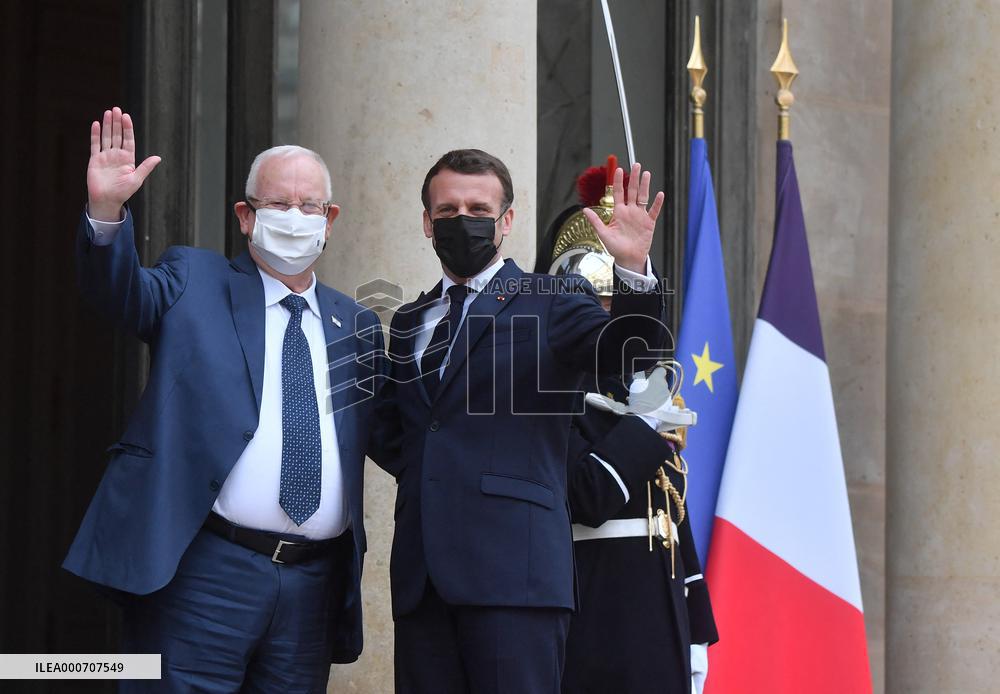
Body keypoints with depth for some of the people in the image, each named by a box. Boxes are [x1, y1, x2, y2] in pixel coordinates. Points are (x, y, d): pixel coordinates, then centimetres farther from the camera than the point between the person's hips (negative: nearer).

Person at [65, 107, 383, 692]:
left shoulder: (355, 326, 17)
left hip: (313, 584, 4)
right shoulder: (195, 283, 7)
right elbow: (125, 291, -13)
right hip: (202, 573, -4)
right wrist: (107, 210, -31)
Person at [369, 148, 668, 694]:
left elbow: (623, 347, -13)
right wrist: (416, 469, 11)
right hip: (421, 571, 5)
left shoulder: (551, 302, 6)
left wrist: (633, 270, -29)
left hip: (513, 567, -5)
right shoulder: (409, 322, 22)